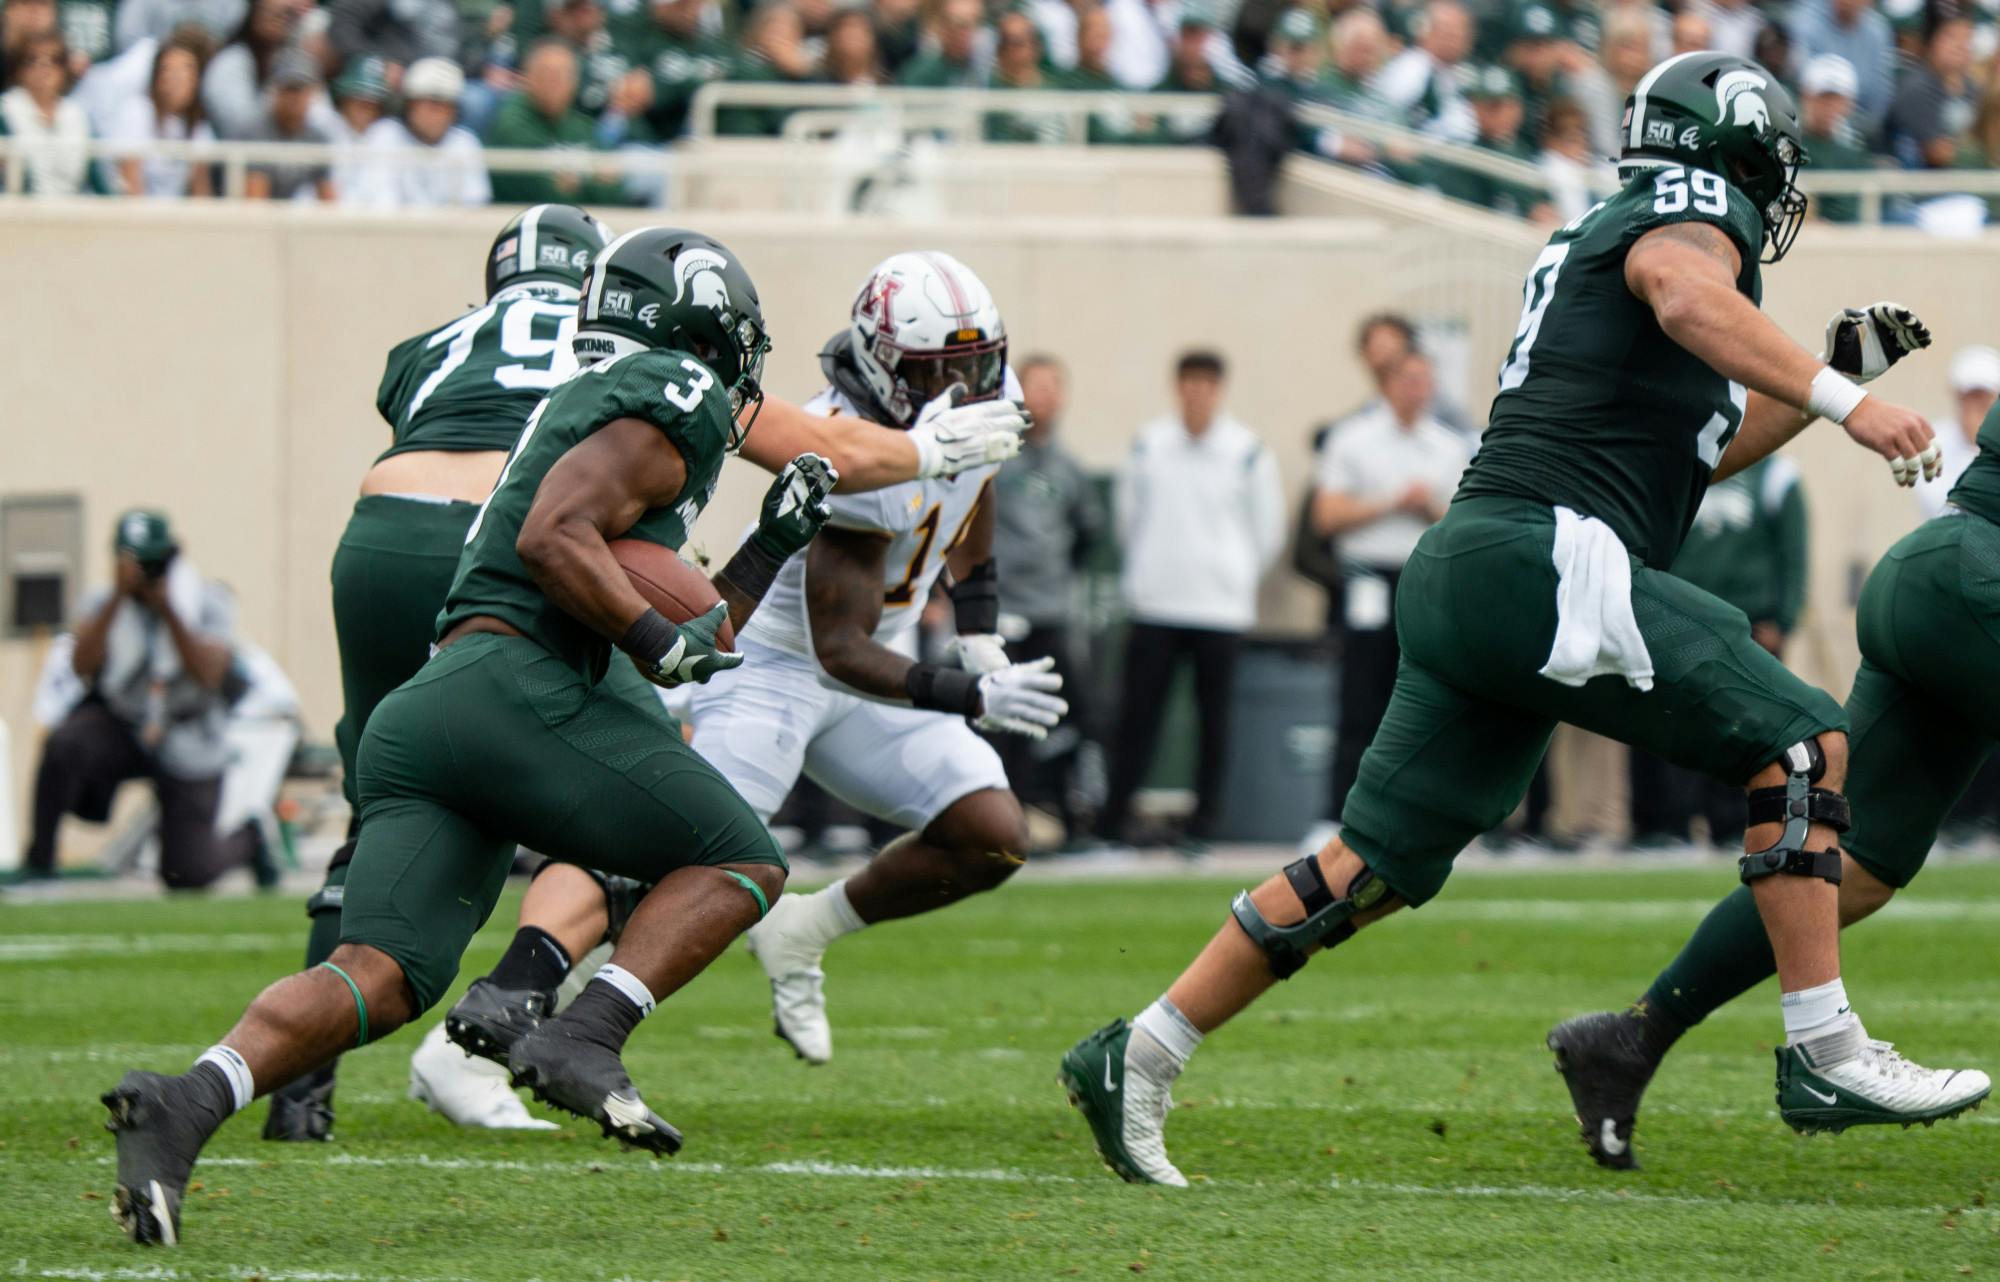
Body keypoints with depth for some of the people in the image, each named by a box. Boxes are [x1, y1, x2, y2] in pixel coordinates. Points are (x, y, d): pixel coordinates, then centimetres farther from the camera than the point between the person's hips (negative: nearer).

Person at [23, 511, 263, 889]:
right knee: (64, 743, -34)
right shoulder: (103, 603, -5)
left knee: (187, 874, -4)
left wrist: (167, 608, -30)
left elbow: (208, 674, -23)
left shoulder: (209, 602, -9)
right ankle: (38, 860, -20)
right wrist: (118, 598, -31)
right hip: (119, 727, 1)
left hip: (187, 747, -1)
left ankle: (250, 841, 31)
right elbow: (83, 665, -23)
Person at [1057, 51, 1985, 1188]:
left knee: (1376, 868, 11)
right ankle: (1825, 1053, -11)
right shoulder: (1693, 218, 2)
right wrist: (1843, 400, -29)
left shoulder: (1601, 242, 31)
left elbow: (1701, 447, 40)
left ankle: (1137, 1060, 12)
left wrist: (1835, 370, 35)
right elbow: (1684, 297, -24)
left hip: (1460, 579, 9)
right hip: (1545, 561, -9)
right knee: (1802, 742, -7)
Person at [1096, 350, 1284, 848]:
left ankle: (1205, 819, 7)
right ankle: (1115, 813, -1)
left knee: (1214, 717, 1)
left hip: (1221, 608, -1)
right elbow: (1128, 515, 15)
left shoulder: (1247, 452, -1)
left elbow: (1268, 529, 8)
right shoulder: (1148, 445, 4)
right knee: (1138, 710, -3)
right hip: (1155, 606, 1)